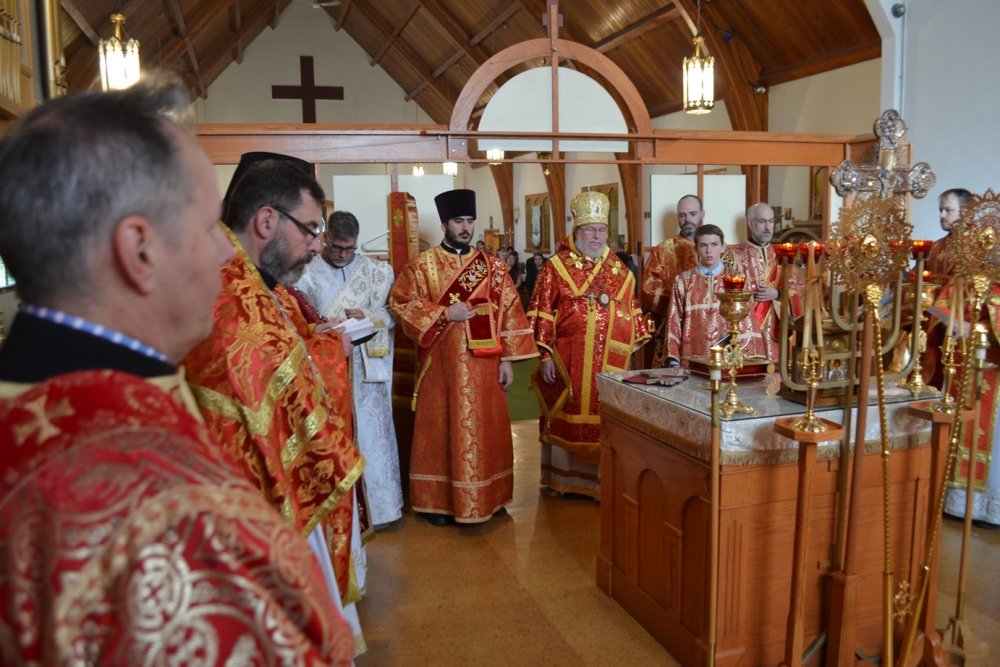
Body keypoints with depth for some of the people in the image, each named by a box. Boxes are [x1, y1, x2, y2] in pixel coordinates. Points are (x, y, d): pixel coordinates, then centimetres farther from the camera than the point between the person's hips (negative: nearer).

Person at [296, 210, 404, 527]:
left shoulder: (376, 271, 7)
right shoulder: (307, 274, 1)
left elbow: (393, 314, 4)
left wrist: (367, 316, -15)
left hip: (366, 364, 1)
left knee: (371, 433, 4)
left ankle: (379, 506, 15)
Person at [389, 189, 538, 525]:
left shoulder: (492, 266, 7)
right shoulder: (421, 266, 0)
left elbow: (509, 312, 5)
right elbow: (400, 304, -6)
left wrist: (507, 358, 0)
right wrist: (444, 313, -15)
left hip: (484, 365, 2)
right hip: (442, 365, -2)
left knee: (487, 429, 9)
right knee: (441, 429, 4)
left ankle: (490, 496, 23)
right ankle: (439, 500, 17)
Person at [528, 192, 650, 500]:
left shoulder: (620, 270, 10)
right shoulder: (556, 267, -2)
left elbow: (632, 311, 16)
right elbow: (541, 314, -5)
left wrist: (633, 347, 12)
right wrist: (546, 355, -10)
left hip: (611, 361, 4)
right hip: (569, 361, -3)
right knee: (570, 417, 4)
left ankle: (602, 479, 20)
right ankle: (568, 479, 18)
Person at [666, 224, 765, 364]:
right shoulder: (683, 281, 6)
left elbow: (747, 321, 5)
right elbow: (674, 323, 6)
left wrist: (749, 360, -3)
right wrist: (673, 361, 0)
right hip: (692, 360, 0)